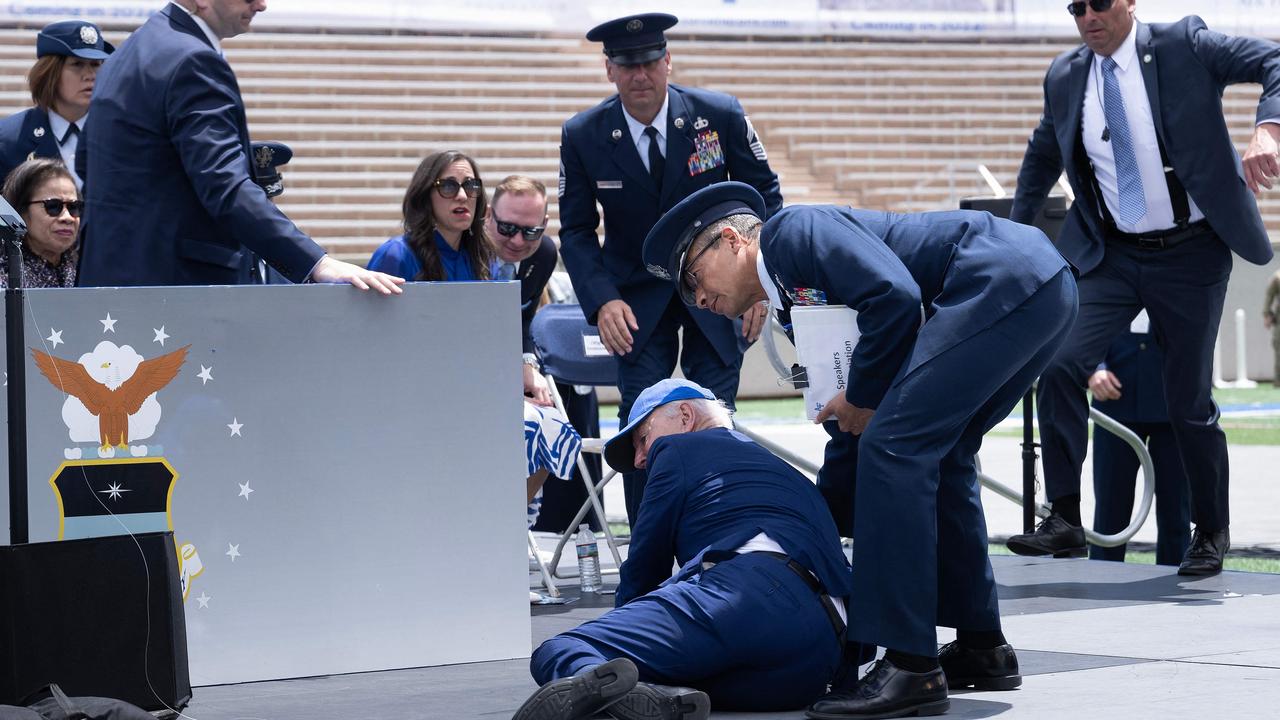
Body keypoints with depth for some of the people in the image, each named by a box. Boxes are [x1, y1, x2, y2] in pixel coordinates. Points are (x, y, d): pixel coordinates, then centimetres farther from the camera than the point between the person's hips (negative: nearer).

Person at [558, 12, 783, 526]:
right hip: (638, 298, 0)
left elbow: (763, 195, 0)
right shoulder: (582, 136, -10)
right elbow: (575, 230, -2)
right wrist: (602, 301, -17)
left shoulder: (720, 115, -12)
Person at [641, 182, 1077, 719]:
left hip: (1003, 279, -10)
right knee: (933, 458, 19)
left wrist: (862, 397, -4)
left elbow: (895, 294, -17)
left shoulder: (791, 231, -1)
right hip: (1045, 290, 10)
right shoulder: (799, 299, 26)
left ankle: (909, 666, -13)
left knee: (895, 447, -13)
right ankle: (980, 647, 25)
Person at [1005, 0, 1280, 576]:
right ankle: (1064, 520, -8)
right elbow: (1042, 157, 24)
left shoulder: (1183, 47, -7)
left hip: (1189, 254, -3)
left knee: (1189, 398, 3)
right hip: (1112, 255, 3)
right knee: (1060, 365, -16)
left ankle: (1211, 533, 21)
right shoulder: (1064, 78, 6)